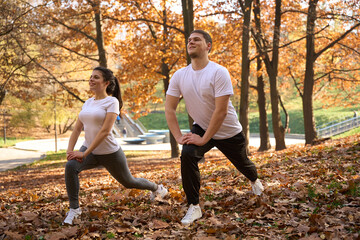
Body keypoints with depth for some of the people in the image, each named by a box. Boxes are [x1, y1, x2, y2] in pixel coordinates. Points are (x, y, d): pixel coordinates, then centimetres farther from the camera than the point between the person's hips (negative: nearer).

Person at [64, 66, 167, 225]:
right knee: (70, 166, -27)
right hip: (89, 151, 5)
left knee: (128, 182, 16)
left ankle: (157, 188, 47)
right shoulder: (88, 103, 7)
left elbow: (105, 131, -23)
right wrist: (69, 150, -9)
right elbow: (77, 129, 7)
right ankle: (74, 209, -15)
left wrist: (84, 153, -26)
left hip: (110, 153, -5)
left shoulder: (112, 102, -14)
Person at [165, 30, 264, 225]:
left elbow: (221, 111, -29)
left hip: (228, 132, -2)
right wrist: (178, 137, -16)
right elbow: (169, 109, -6)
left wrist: (204, 139, -28)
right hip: (201, 128, 3)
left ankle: (255, 180, 59)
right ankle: (193, 207, -15)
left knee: (242, 163, 20)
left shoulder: (219, 72, -26)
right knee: (187, 155, -26)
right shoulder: (179, 76, -10)